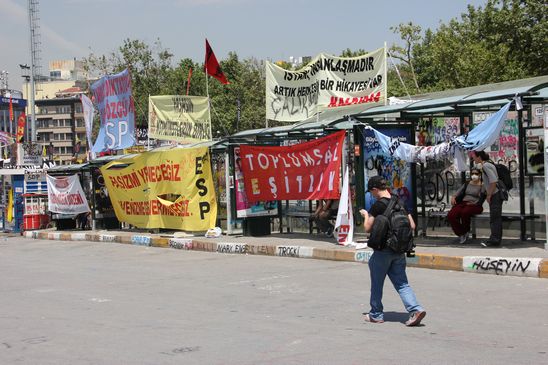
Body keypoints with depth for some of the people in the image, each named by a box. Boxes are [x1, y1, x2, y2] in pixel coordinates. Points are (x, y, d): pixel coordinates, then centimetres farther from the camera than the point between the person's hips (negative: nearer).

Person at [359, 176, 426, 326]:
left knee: (377, 284, 10)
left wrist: (366, 215, 7)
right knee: (402, 283, 7)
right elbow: (412, 226, 6)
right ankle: (416, 309, -10)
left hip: (383, 250, -6)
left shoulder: (378, 206, -14)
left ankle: (376, 315, 20)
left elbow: (368, 228, -10)